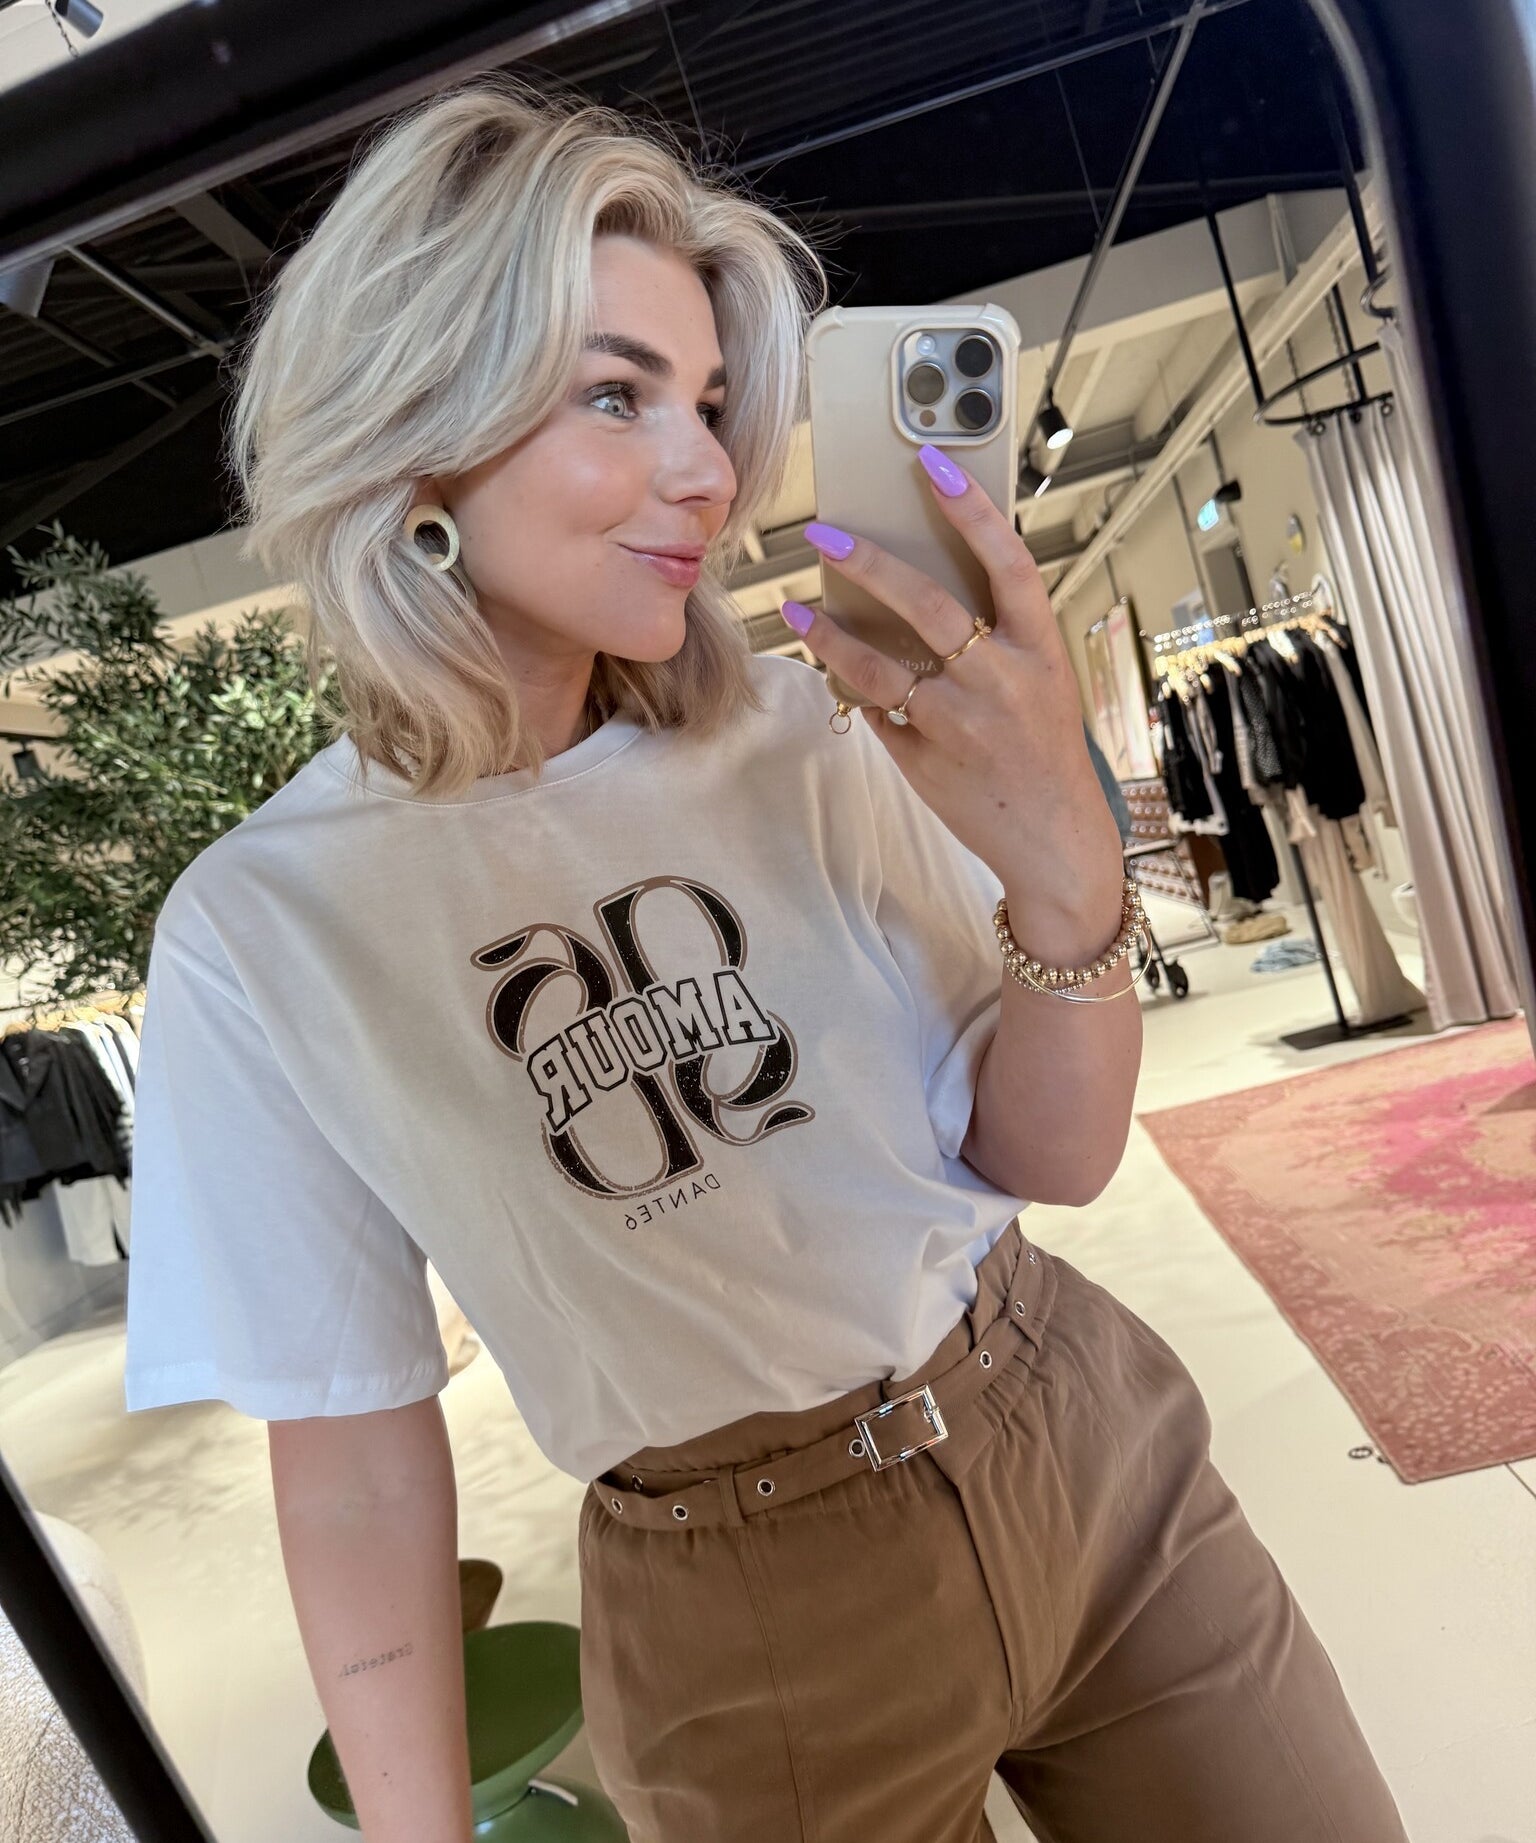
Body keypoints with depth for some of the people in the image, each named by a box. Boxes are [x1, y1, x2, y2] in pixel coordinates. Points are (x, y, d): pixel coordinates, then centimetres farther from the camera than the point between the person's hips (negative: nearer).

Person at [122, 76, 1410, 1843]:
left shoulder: (797, 735, -8)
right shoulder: (259, 928, -13)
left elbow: (1052, 1158, -7)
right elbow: (351, 1445, -6)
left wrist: (1066, 866, -25)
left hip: (1088, 1444, 3)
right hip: (754, 1628, -2)